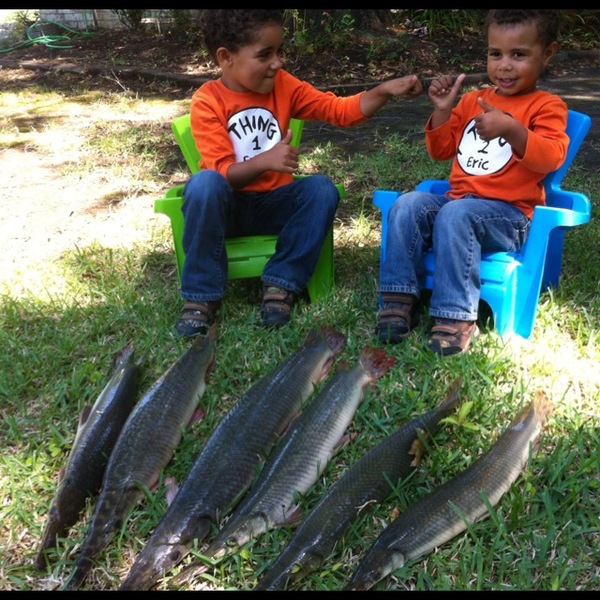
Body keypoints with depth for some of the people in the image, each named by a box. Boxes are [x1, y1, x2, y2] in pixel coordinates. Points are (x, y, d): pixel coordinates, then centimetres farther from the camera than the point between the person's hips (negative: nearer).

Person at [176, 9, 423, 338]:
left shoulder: (283, 85, -1)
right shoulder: (207, 102, -13)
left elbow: (340, 110, -4)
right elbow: (222, 172, -19)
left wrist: (385, 90, -19)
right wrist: (265, 160, -38)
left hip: (273, 203, 4)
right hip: (226, 207, -3)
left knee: (322, 188, -24)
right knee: (204, 183, -36)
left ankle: (281, 284, -20)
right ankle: (201, 295, -25)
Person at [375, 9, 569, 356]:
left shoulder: (546, 106, 1)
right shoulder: (472, 101, 18)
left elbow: (552, 158, -17)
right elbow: (441, 151, 21)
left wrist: (511, 130, -32)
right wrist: (442, 110, 5)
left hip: (509, 213, -6)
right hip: (459, 198, 6)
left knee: (455, 215, -34)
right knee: (408, 205, -18)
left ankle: (456, 317, -30)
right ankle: (401, 299, -16)